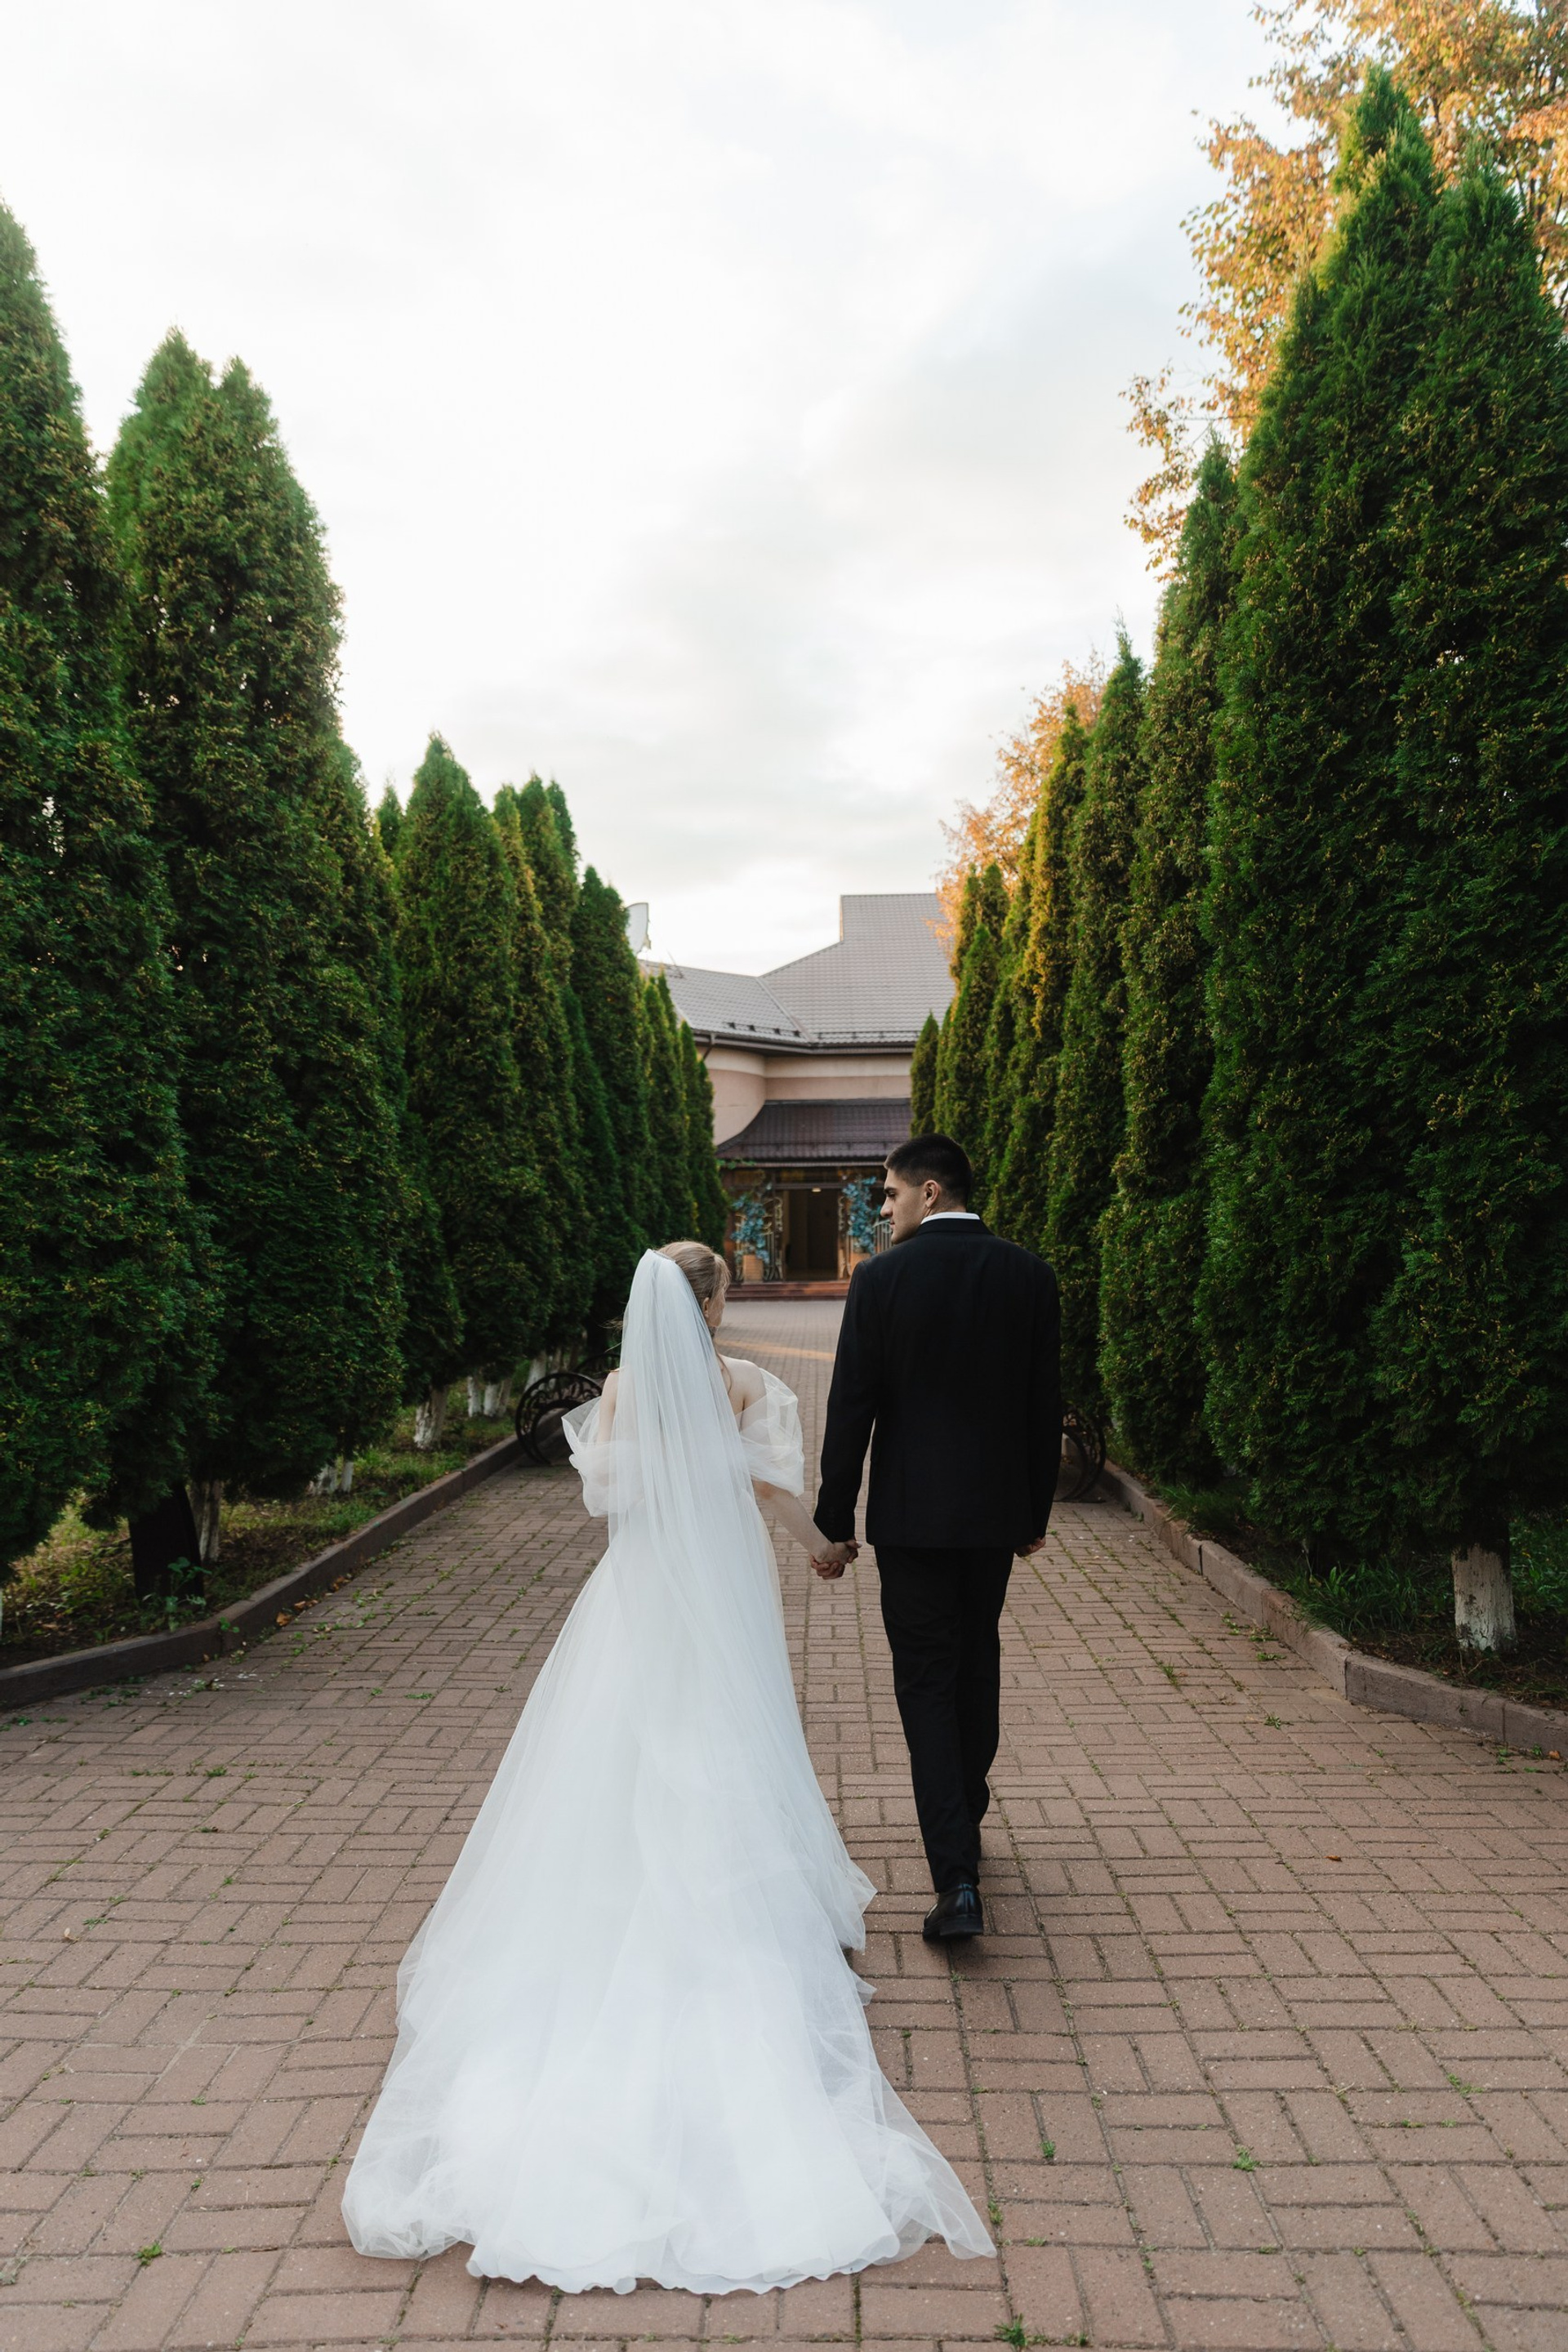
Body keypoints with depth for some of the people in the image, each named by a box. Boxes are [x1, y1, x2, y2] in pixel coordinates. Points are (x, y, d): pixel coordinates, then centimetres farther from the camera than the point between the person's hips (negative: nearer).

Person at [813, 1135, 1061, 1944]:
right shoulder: (1028, 1273, 0)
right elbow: (1046, 1404, 3)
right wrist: (1036, 1512, 14)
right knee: (978, 1665, 21)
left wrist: (835, 1522, -2)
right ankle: (965, 1825, 38)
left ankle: (957, 1880, -2)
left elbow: (851, 1410, -10)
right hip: (997, 1510, 4)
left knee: (927, 1683, 3)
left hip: (911, 1513, -4)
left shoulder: (881, 1277, -11)